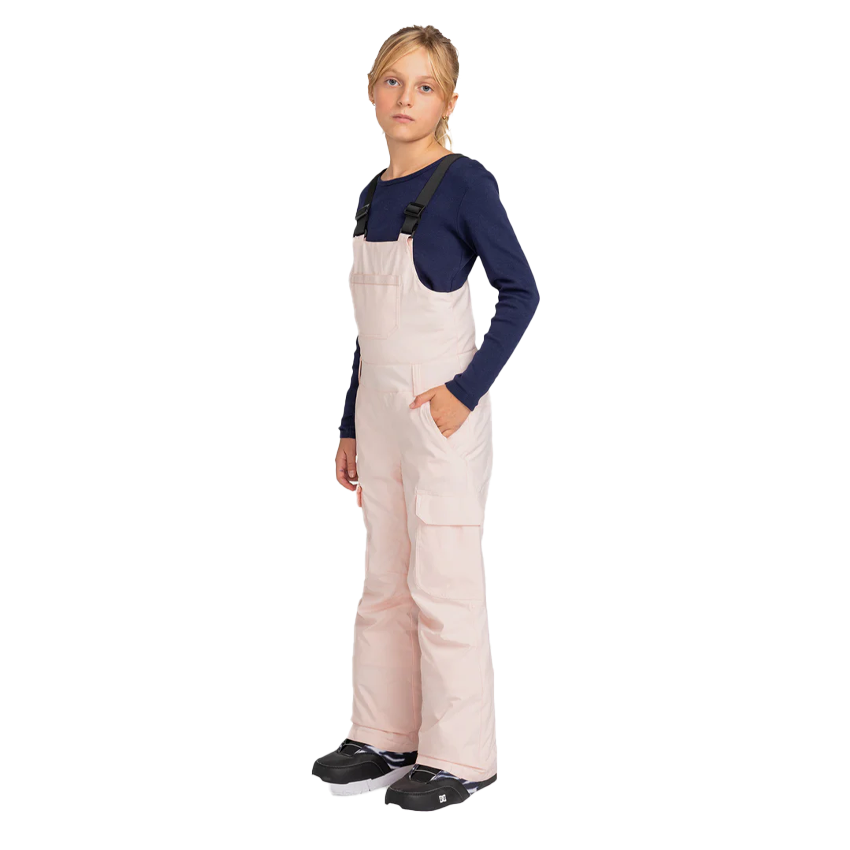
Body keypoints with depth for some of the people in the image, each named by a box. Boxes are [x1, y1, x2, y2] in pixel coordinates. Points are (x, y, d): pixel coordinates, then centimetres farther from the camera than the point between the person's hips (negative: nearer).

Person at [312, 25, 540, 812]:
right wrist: (350, 427, 17)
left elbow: (521, 292, -11)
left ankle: (459, 756, 12)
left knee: (443, 587, -1)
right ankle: (385, 738, 26)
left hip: (440, 417, -7)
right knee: (385, 584, 14)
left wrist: (466, 391, -18)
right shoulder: (373, 195, 11)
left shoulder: (465, 182, -9)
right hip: (379, 415, 7)